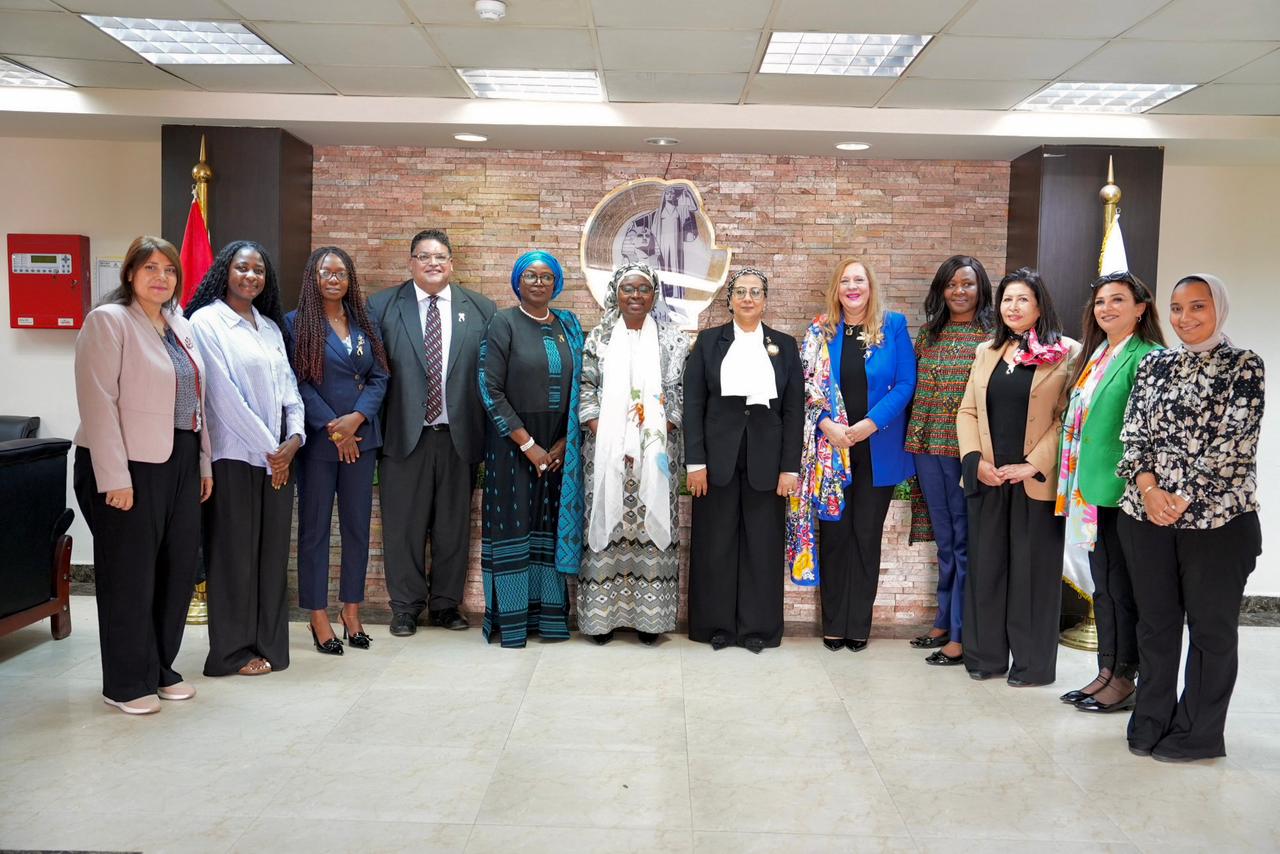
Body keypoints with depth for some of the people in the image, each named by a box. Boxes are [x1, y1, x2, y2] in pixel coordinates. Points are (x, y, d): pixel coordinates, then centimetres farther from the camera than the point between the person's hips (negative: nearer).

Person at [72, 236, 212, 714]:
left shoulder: (179, 325, 14)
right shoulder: (108, 320, -8)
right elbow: (98, 403, -14)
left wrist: (204, 462, 12)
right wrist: (114, 477, -19)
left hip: (180, 462, 7)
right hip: (131, 464, -7)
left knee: (178, 568, 10)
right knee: (130, 575, 3)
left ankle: (161, 669, 25)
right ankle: (127, 684, 17)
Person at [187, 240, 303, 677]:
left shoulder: (270, 326, 15)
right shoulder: (207, 321, -5)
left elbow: (289, 386, 12)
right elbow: (224, 393, -11)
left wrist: (294, 439, -5)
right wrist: (267, 448, -11)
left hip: (278, 456, 6)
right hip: (234, 456, -6)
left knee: (272, 552, 9)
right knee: (234, 554, 2)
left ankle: (268, 643, 18)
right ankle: (233, 651, 12)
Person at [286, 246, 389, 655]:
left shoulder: (363, 324, 11)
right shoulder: (296, 323, -2)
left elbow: (379, 377, 5)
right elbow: (299, 383, -8)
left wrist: (356, 418, -10)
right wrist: (333, 428, -13)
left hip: (361, 436, 4)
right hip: (318, 438, -4)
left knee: (358, 525, 8)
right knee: (315, 526, 3)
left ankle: (351, 611, 19)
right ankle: (318, 617, 12)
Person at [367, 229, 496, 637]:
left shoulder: (480, 309, 6)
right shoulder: (382, 306, 4)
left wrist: (486, 432, -3)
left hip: (459, 435, 1)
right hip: (405, 434, -1)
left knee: (453, 524, 10)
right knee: (404, 525, 6)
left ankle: (446, 604, 24)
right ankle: (406, 607, 21)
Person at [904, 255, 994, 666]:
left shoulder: (994, 335, -4)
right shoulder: (928, 333, 11)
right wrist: (914, 441, 8)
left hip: (970, 450, -5)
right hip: (929, 447, 5)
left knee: (965, 542, 1)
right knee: (945, 540, 15)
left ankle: (960, 635, 8)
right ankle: (944, 623, 26)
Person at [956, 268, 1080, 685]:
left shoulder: (1065, 354, -2)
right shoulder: (986, 352, 13)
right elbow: (967, 412, 11)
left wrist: (1034, 465, -15)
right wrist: (976, 460, -3)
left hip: (1036, 482, -4)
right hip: (987, 479, 4)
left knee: (1033, 569, 3)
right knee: (985, 565, 8)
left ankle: (1032, 663, 15)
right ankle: (986, 655, 19)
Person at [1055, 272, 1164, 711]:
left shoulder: (1148, 358, -10)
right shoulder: (1094, 356, 16)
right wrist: (1072, 478, 15)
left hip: (1123, 491, -8)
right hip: (1091, 489, 8)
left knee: (1121, 587, 1)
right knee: (1103, 586, 14)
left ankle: (1124, 680, 13)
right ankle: (1106, 672, 23)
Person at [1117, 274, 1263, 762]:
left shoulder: (1244, 367, -2)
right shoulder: (1154, 365, 11)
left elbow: (1233, 445, -11)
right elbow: (1133, 433, 4)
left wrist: (1183, 500, -17)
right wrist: (1148, 489, -11)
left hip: (1217, 516, -4)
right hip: (1147, 515, 4)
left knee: (1211, 626, 6)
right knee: (1155, 620, 11)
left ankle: (1199, 733, 18)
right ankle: (1151, 720, 25)